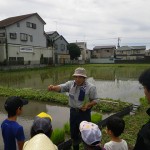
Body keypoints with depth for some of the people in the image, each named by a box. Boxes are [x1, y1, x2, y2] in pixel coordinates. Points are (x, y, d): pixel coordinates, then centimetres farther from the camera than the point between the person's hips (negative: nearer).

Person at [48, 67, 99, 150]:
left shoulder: (91, 87, -14)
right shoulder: (70, 84, -4)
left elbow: (95, 100, -8)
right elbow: (61, 87, -17)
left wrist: (88, 105, -26)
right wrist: (53, 87, -38)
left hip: (84, 113, -4)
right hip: (73, 111, 4)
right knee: (73, 132, 20)